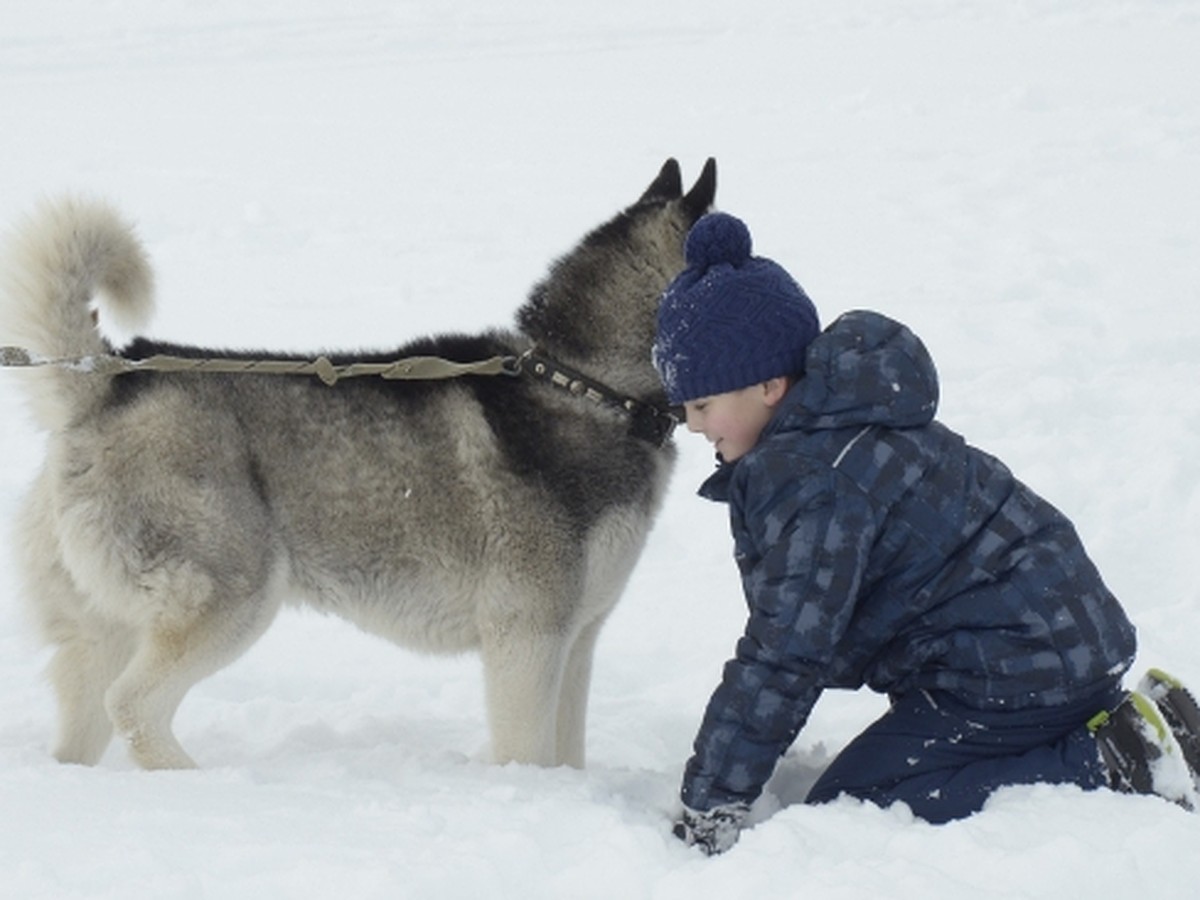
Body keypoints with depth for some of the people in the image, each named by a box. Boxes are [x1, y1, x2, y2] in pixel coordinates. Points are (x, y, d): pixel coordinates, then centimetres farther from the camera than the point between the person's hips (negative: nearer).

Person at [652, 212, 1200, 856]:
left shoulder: (818, 482, -21)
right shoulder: (836, 431, 11)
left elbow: (785, 656, -23)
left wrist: (710, 804, -19)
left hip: (1018, 668, -10)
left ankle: (1112, 767, -13)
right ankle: (1106, 729, 10)